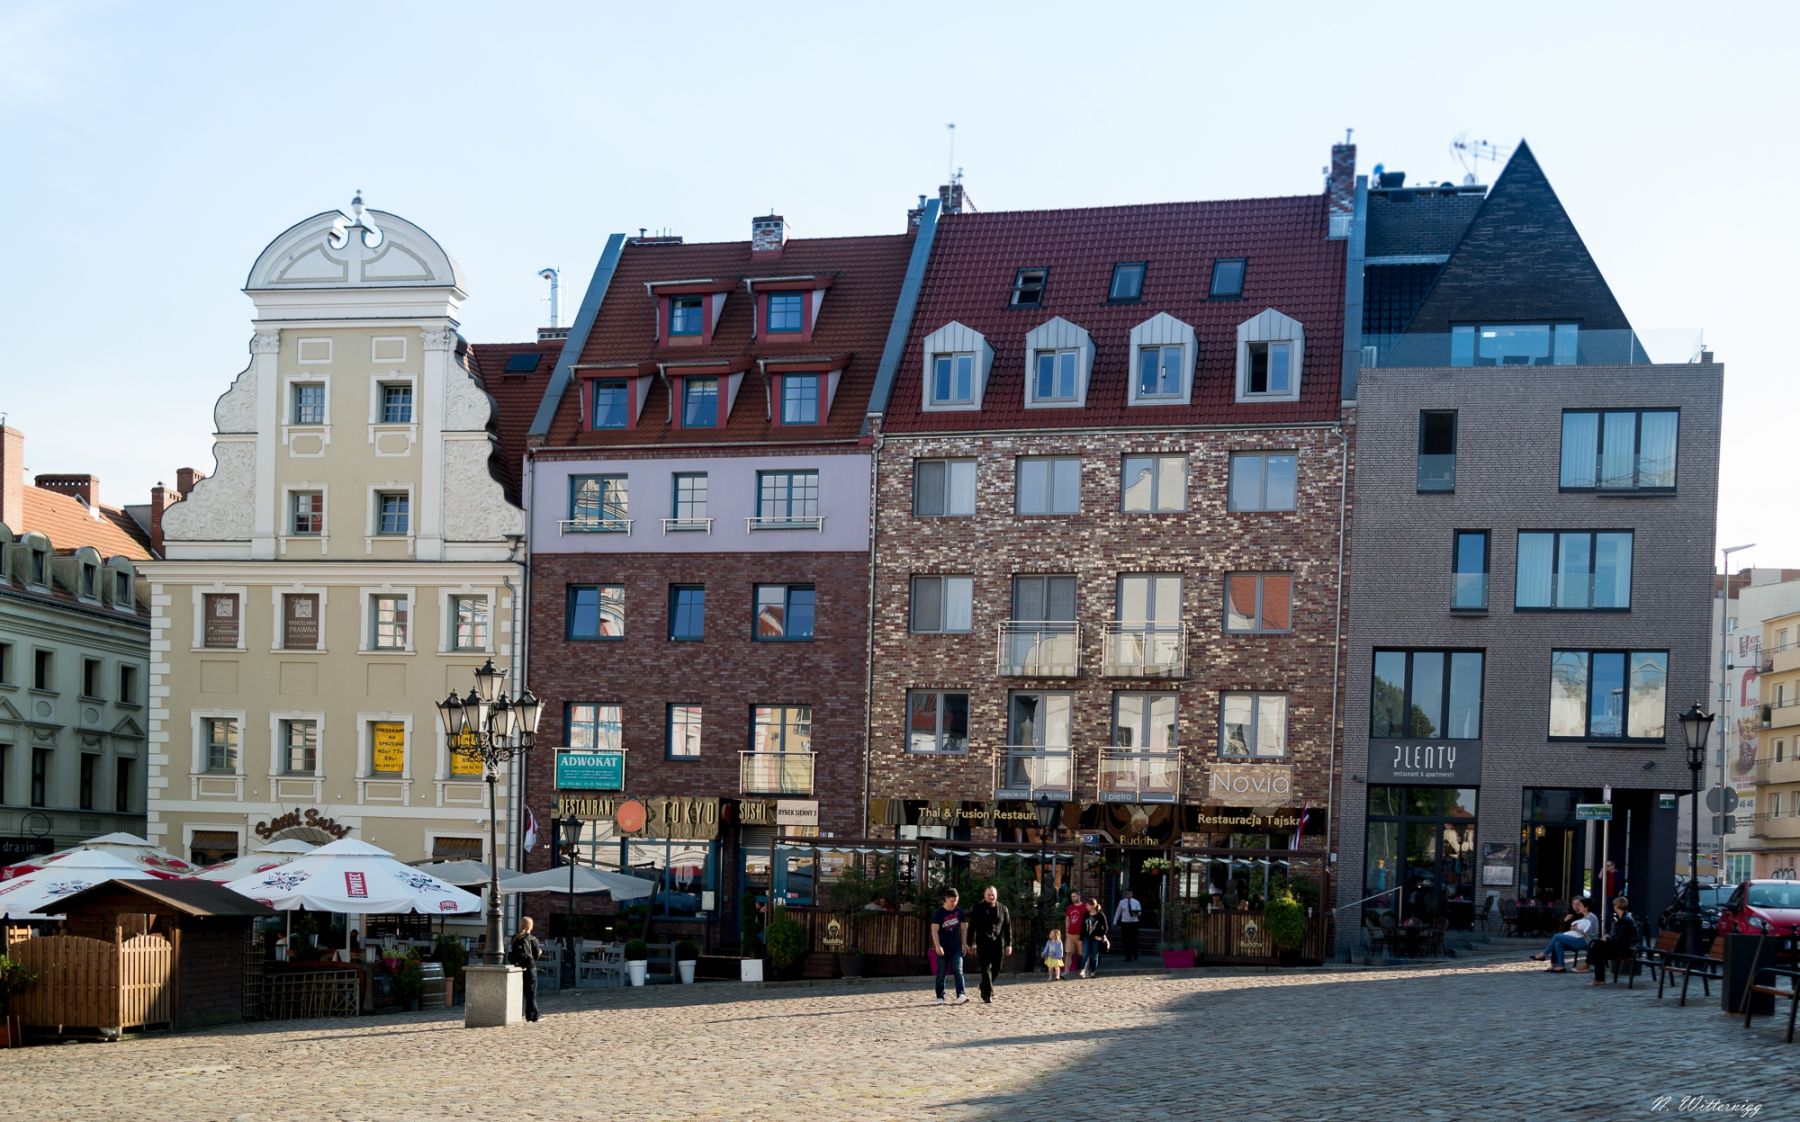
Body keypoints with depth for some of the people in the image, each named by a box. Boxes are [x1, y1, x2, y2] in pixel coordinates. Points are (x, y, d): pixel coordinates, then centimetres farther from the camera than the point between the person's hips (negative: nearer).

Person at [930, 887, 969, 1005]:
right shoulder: (938, 913, -7)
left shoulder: (959, 912, 6)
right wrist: (937, 946, -23)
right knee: (941, 973, 4)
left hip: (956, 947, 3)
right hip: (943, 948, -2)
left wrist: (963, 944, 11)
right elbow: (934, 930, -13)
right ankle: (940, 997, 11)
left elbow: (962, 928, 14)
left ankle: (961, 995, -17)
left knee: (958, 971, -10)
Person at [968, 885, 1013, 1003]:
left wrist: (1008, 944, 5)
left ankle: (985, 987, 31)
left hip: (998, 943, 3)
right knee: (986, 968, -8)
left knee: (996, 969, 6)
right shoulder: (977, 909, 1)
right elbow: (971, 927, 0)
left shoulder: (1003, 909, 9)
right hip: (983, 943, -3)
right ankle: (987, 995, -8)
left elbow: (1008, 927, 10)